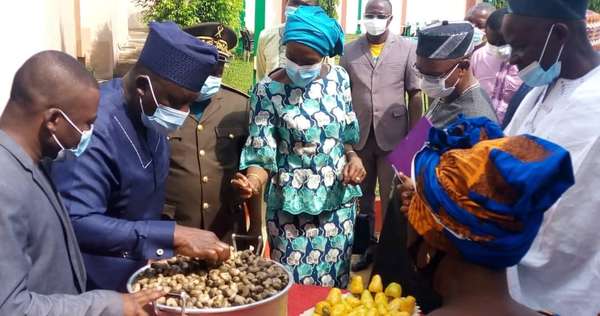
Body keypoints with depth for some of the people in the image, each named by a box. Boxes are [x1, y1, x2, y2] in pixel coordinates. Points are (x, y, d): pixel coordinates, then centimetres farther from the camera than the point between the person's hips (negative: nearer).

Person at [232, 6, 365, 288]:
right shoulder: (268, 91, -14)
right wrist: (252, 182, -32)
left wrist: (353, 158, -7)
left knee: (335, 281, 16)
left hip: (340, 198, 4)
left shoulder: (339, 78, -1)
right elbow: (261, 154, -12)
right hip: (292, 205, -4)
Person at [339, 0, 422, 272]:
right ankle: (368, 244, 27)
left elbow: (415, 95, 0)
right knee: (362, 195, 13)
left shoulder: (407, 48, 0)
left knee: (392, 198, 4)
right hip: (358, 136, 3)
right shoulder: (349, 51, 6)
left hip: (393, 137, -2)